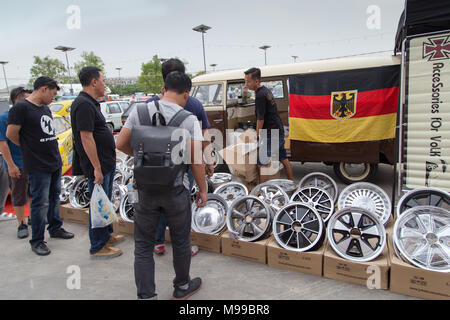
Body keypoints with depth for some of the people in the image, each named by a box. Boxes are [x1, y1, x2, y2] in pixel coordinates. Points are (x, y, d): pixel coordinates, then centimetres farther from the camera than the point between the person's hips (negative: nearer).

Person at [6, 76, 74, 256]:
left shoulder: (46, 108, 14)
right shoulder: (21, 108, -12)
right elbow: (11, 134, -13)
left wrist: (56, 155, 16)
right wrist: (29, 148, 1)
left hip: (55, 163, 8)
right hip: (38, 167, -8)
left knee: (54, 197, 17)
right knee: (41, 203, -2)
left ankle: (55, 228, 32)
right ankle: (37, 241, 11)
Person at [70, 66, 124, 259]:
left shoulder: (91, 103, 14)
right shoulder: (83, 104, -18)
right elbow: (86, 138, -24)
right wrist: (97, 168, -25)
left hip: (107, 163, 10)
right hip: (98, 166, -10)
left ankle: (106, 235, 37)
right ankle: (98, 247, 13)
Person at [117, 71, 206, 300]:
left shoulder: (139, 112, -3)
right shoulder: (189, 119, -10)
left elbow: (121, 145, 2)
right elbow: (196, 161, -11)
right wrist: (203, 190, 1)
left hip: (145, 189, 2)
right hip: (176, 189, -1)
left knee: (143, 245, 14)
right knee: (180, 242, 19)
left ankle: (146, 296, 19)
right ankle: (182, 288, 38)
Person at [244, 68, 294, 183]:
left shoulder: (260, 95, -19)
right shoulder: (266, 90, 12)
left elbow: (260, 119, -17)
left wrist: (257, 135, -6)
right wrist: (260, 132, 23)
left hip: (270, 135, -10)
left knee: (262, 164, -6)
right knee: (284, 159, 20)